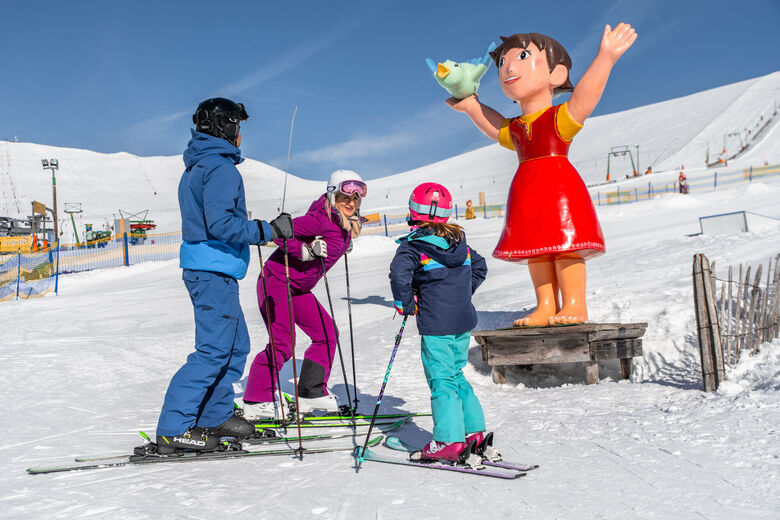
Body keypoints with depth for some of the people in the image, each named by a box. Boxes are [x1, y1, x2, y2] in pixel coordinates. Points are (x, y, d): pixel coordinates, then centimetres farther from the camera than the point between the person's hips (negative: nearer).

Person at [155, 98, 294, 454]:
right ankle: (172, 430, -5)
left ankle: (214, 417, 23)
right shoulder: (221, 168, -14)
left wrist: (260, 229, 28)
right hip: (214, 271, -10)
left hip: (203, 268, 10)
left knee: (235, 345, 16)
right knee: (214, 350, -8)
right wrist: (267, 231, -21)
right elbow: (220, 222, -25)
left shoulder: (196, 167, 19)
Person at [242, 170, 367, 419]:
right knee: (282, 344, -12)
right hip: (277, 281, -9)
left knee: (327, 334, 7)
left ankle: (311, 392, 15)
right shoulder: (320, 219, -20)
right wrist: (306, 251, -29)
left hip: (299, 289, 10)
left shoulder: (347, 226, 7)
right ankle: (255, 402, -1)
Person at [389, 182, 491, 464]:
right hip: (464, 321, 7)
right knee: (457, 376, 18)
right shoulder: (459, 241, 11)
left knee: (441, 381, -2)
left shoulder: (412, 245, -9)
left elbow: (399, 274, -25)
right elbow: (479, 266, 23)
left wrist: (405, 304, -10)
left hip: (435, 325, -6)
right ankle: (474, 431, 20)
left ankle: (448, 442, -2)